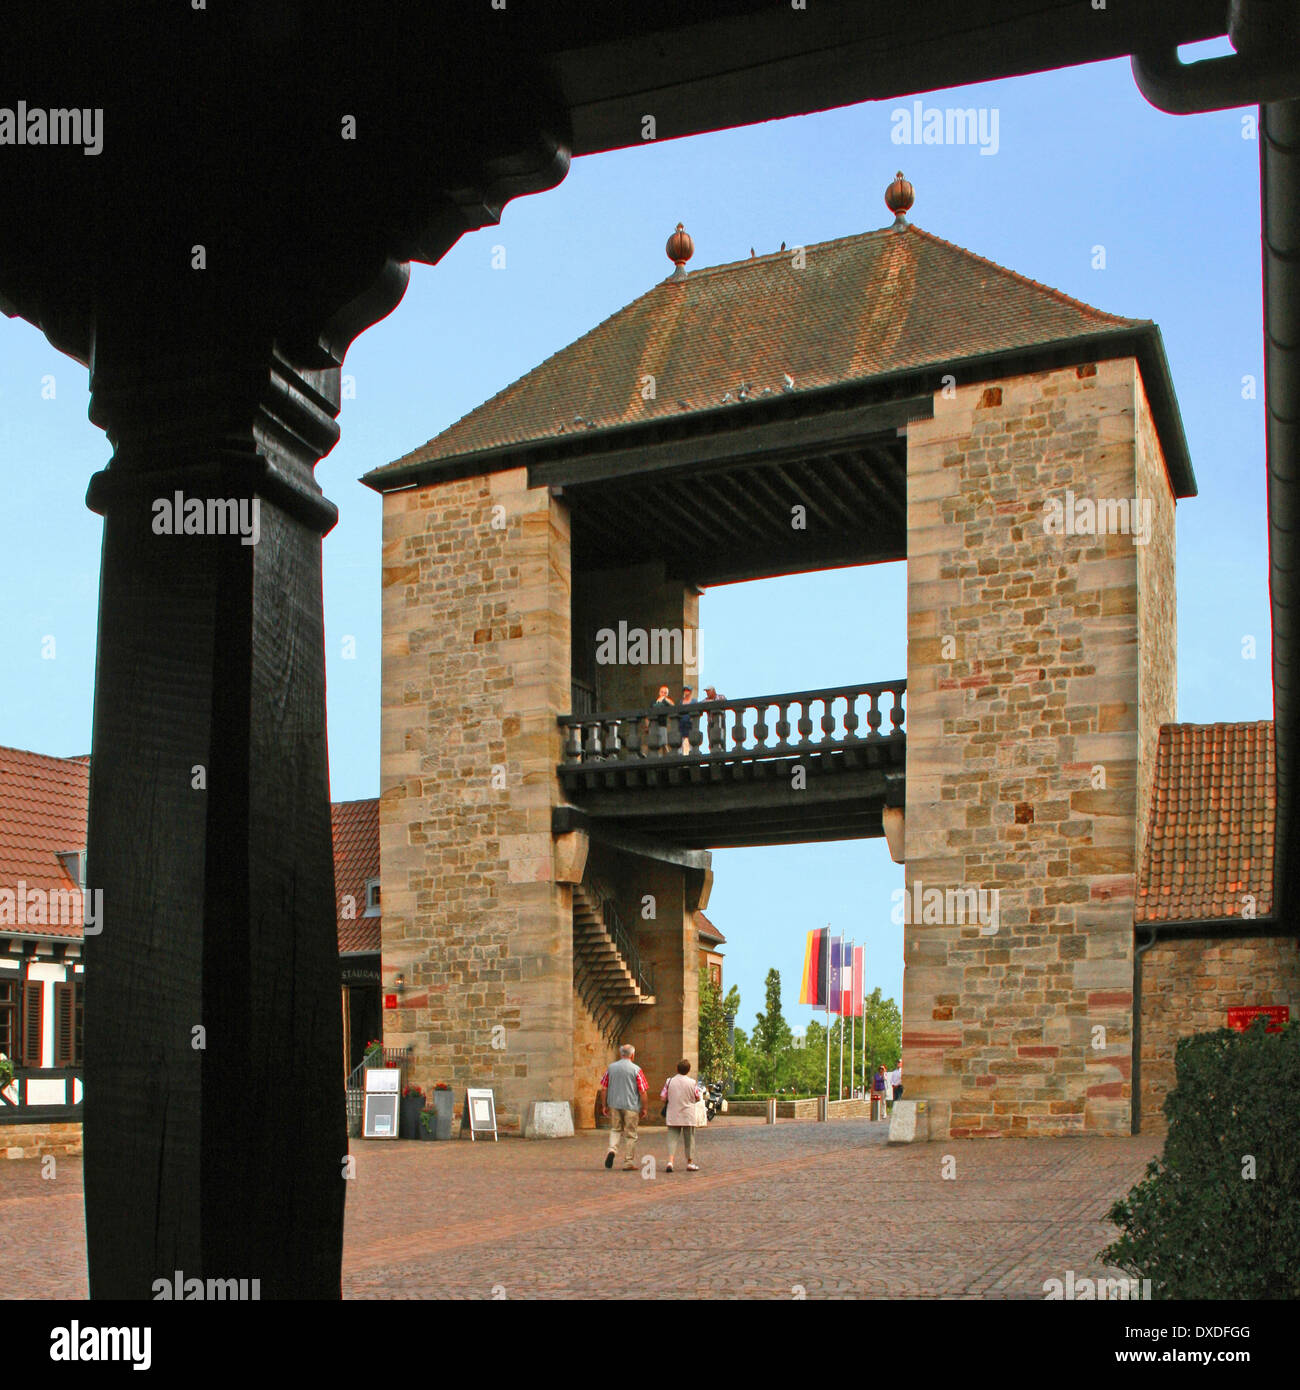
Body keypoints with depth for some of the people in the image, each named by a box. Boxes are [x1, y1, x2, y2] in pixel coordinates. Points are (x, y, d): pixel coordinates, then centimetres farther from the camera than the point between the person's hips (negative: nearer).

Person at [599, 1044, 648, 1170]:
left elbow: (603, 1089, 5)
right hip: (631, 1106, -3)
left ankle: (612, 1149, -8)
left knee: (615, 1129, 18)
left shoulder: (610, 1067, 3)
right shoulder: (636, 1070, -6)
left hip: (614, 1104, 3)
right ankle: (629, 1162, 10)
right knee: (630, 1134, 7)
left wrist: (604, 1105, 13)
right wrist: (643, 1108, 4)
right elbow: (643, 1091, -6)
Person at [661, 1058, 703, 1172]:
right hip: (688, 1116, -1)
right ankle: (690, 1163, 19)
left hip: (672, 1116, 1)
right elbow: (699, 1098, 1)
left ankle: (670, 1161, -14)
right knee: (689, 1139, 11)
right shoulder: (692, 1083, -9)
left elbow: (662, 1097, -1)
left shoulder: (670, 1081, -4)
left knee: (672, 1138, 3)